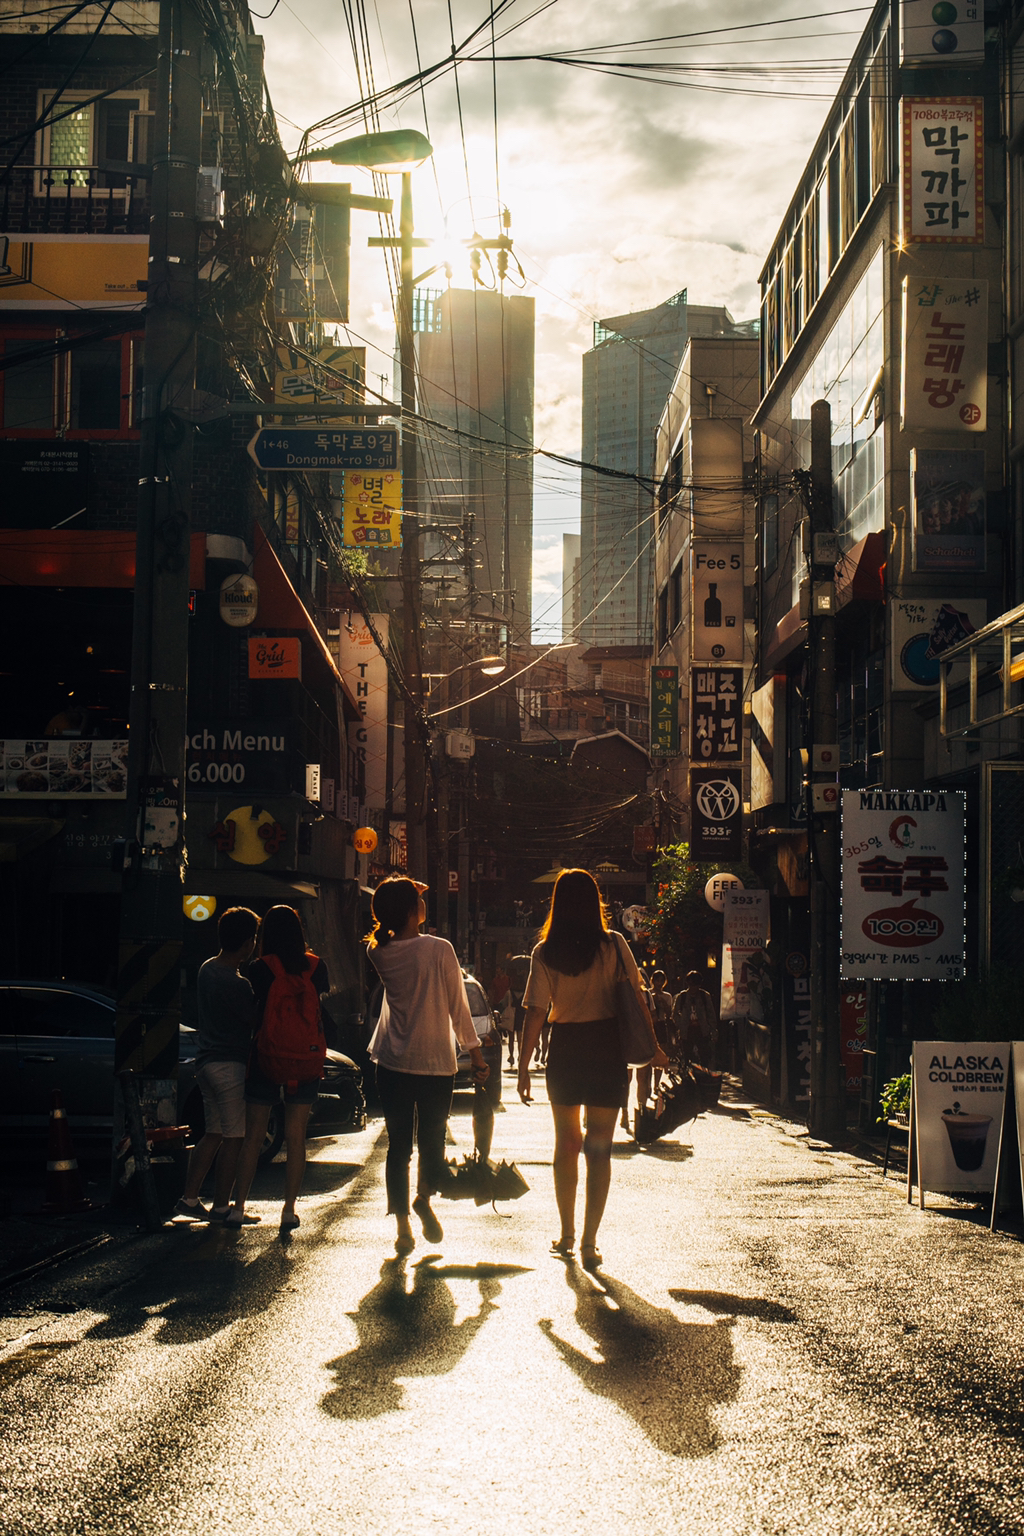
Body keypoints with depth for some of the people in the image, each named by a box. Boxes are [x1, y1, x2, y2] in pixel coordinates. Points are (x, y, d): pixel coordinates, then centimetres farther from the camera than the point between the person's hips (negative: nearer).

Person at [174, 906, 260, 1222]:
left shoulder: (207, 969, 8)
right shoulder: (235, 984, -21)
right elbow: (257, 1018, -13)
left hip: (207, 1061, 9)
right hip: (231, 1065, -9)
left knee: (214, 1133, 16)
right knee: (234, 1138, 0)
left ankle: (189, 1199, 15)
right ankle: (221, 1207, 5)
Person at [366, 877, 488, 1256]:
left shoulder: (380, 953, -2)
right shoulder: (440, 950, -12)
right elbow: (458, 1006, -6)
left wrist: (398, 901, 12)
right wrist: (475, 1051, 3)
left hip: (393, 1064, 3)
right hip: (436, 1061, -3)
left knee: (398, 1144, 6)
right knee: (432, 1139, 16)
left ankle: (403, 1224, 6)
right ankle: (424, 1199, 27)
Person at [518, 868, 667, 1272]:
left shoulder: (545, 953, -6)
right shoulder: (614, 946, -6)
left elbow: (536, 1014, -7)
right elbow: (636, 998, -3)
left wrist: (524, 1068, -2)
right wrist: (651, 1047, 8)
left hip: (565, 1050, 1)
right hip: (608, 1049, -1)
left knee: (566, 1142, 16)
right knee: (600, 1147, 3)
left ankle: (567, 1235, 24)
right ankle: (589, 1241, -2)